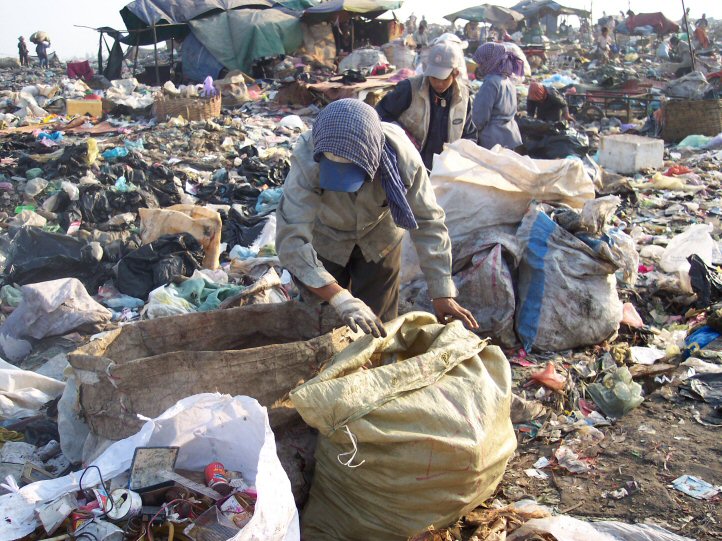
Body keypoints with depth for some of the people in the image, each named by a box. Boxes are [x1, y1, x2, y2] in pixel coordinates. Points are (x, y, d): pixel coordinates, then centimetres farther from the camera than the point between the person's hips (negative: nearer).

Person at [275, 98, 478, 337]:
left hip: (379, 236, 1)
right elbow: (290, 239, -42)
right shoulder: (306, 157, -38)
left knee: (381, 326, 9)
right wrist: (340, 298, -51)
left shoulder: (401, 155, -34)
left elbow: (428, 222, -24)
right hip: (325, 239, -1)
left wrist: (443, 294, -27)